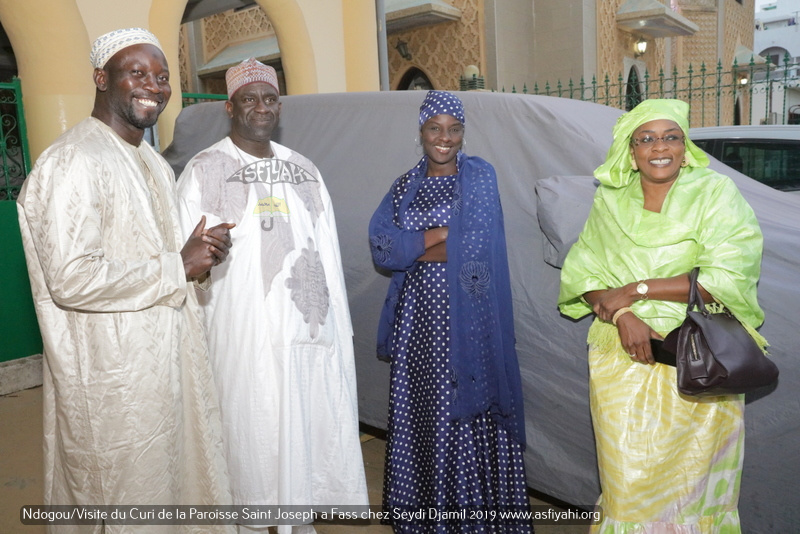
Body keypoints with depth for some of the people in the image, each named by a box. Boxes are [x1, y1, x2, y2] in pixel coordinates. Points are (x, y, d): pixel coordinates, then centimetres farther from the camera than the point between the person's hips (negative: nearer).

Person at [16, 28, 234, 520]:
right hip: (114, 381, -9)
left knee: (183, 478, 19)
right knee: (127, 491, 8)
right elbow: (70, 279, -26)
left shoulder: (154, 162, 14)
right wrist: (178, 267, -18)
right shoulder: (72, 162, -17)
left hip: (170, 363, 9)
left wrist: (202, 252, 3)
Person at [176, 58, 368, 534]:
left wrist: (340, 327, 9)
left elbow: (328, 252, 11)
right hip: (247, 334, -4)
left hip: (314, 330, 4)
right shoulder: (203, 171, -1)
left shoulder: (304, 169, 12)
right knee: (256, 435, 5)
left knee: (315, 431, 10)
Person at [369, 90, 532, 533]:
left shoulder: (479, 176, 0)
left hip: (467, 317, -3)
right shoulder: (405, 187, 11)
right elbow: (380, 246, -3)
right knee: (419, 412, 8)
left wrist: (414, 248, -6)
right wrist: (441, 234, -12)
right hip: (419, 318, 4)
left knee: (468, 413, -1)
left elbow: (476, 249, -12)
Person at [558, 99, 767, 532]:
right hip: (623, 360, 2)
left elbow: (728, 276, -13)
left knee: (690, 480, 8)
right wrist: (622, 316, -17)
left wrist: (634, 290, -14)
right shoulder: (610, 201, 6)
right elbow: (582, 272, 1)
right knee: (628, 481, 5)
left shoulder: (716, 193, -2)